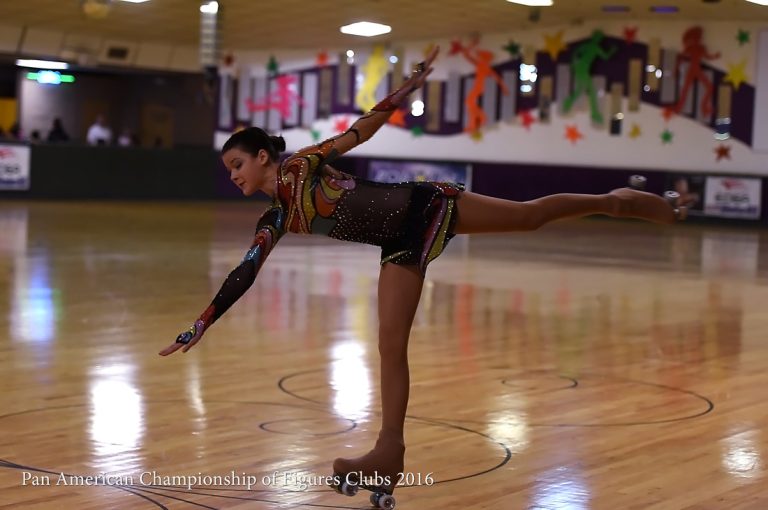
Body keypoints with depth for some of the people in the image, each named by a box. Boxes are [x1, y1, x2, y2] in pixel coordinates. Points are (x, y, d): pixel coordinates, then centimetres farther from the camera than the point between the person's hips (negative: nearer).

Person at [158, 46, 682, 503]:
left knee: (532, 214, 5)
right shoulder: (274, 224, 6)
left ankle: (617, 201, 25)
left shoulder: (303, 163, -7)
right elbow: (242, 277, 6)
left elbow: (363, 127, -7)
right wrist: (198, 328, 2)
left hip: (423, 207, -5)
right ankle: (390, 450, -2)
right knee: (391, 343, -3)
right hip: (400, 245, 5)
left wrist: (408, 86, -17)